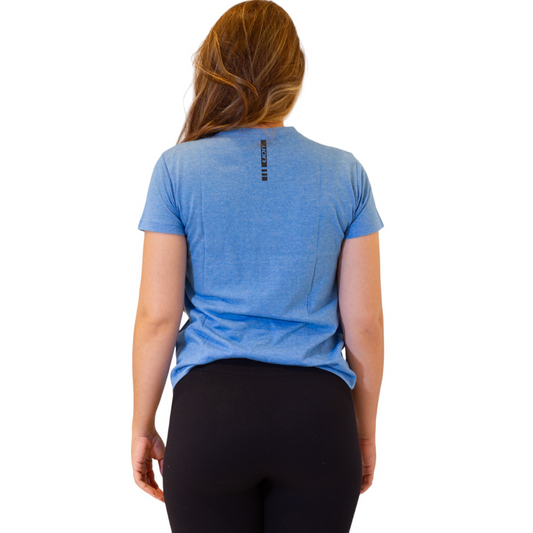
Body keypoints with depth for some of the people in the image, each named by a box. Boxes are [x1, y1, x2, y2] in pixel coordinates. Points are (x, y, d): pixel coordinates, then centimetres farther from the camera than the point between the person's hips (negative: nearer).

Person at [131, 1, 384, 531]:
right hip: (318, 410, 1)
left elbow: (157, 317, -4)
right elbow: (364, 322, 0)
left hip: (211, 409, -1)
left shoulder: (177, 168, -3)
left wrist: (142, 427, 8)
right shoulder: (345, 174, 0)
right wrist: (365, 430, 13)